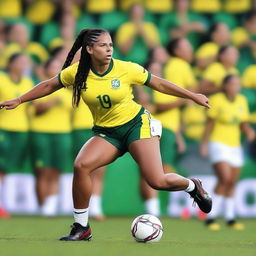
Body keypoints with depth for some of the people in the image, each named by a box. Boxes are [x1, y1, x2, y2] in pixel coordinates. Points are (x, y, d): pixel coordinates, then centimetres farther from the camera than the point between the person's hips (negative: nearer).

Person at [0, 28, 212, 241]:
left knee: (157, 181, -17)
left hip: (136, 124, -2)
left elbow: (159, 84, -1)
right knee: (81, 166, -25)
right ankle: (82, 228, -11)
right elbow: (49, 86, 8)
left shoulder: (127, 69, -14)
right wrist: (19, 100, 11)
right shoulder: (76, 72, -9)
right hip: (106, 133, 3)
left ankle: (192, 186, 19)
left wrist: (193, 96, 3)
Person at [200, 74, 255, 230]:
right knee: (225, 178, -19)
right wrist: (204, 143, -3)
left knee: (232, 182, 6)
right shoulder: (217, 100, -9)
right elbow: (210, 122, -2)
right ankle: (211, 217, -13)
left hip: (235, 146, 5)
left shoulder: (242, 101, 5)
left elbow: (243, 124, 9)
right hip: (218, 143, -5)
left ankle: (230, 218, 17)